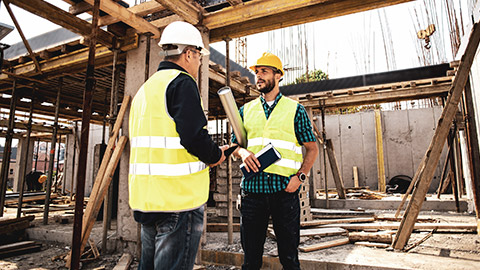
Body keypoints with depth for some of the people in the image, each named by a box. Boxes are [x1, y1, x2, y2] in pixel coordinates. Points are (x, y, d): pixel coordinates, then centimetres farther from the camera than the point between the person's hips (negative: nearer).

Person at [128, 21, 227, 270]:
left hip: (145, 195, 9)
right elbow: (194, 137, -22)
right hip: (178, 197, -9)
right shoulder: (182, 83, -9)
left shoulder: (145, 88, 20)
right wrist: (215, 156, 0)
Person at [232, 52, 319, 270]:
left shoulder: (295, 109, 6)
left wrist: (300, 176, -8)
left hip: (285, 189, -2)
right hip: (252, 188, 2)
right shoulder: (246, 110, 14)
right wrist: (242, 152, -7)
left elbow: (312, 149, 7)